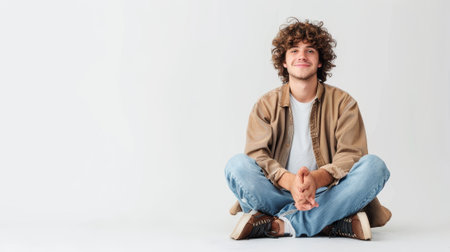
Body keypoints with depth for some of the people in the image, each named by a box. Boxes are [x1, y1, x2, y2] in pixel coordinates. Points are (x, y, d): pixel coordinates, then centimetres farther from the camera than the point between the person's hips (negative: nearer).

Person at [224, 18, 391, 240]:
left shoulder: (343, 103, 8)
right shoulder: (266, 105, 9)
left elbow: (351, 155, -6)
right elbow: (257, 154, -6)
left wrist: (317, 178, -29)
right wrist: (290, 181, -29)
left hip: (327, 193, 1)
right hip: (280, 192, 0)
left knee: (373, 165, -26)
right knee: (237, 165, -26)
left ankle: (277, 225, -32)